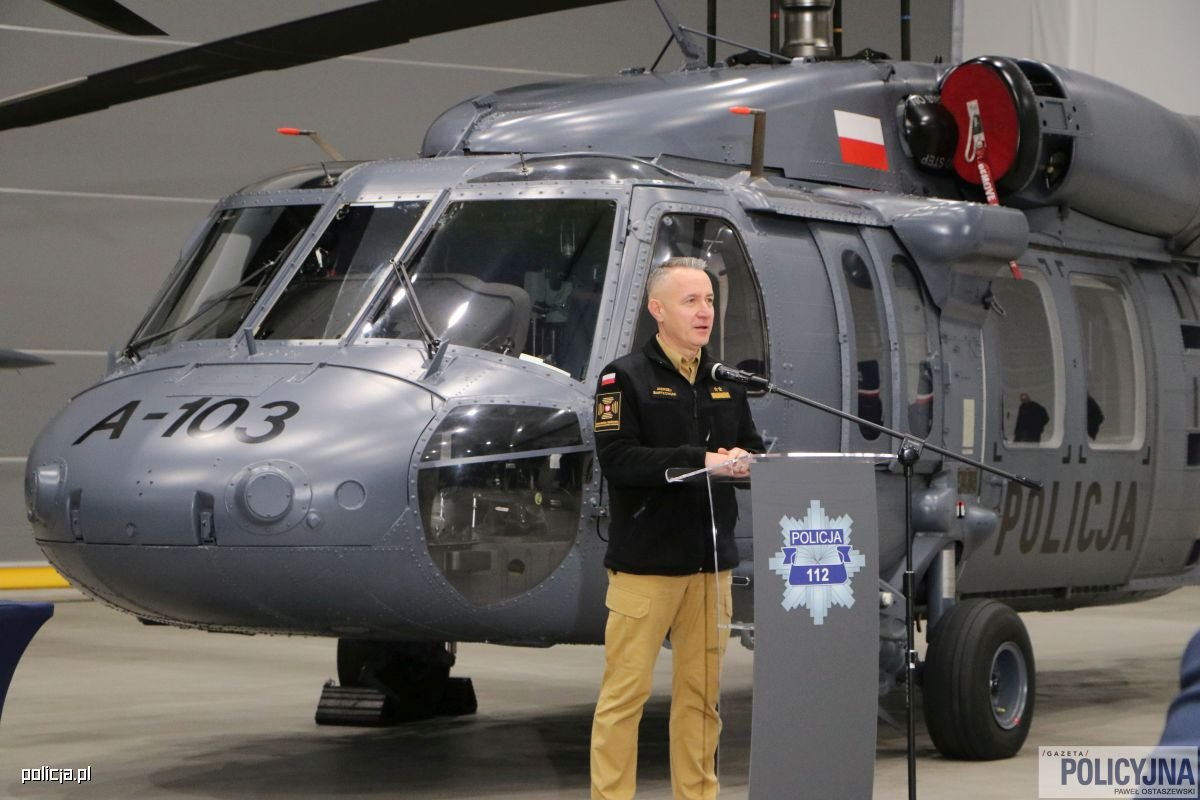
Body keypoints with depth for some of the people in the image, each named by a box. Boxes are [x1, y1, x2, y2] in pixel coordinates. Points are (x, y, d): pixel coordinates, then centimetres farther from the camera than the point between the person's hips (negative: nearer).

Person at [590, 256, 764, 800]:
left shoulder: (726, 383, 16)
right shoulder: (627, 378, -3)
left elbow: (750, 448, 17)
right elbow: (616, 458, -14)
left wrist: (744, 462, -8)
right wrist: (701, 461, -20)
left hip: (710, 561, 6)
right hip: (645, 562, -6)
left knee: (701, 693, 9)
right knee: (625, 693, -5)